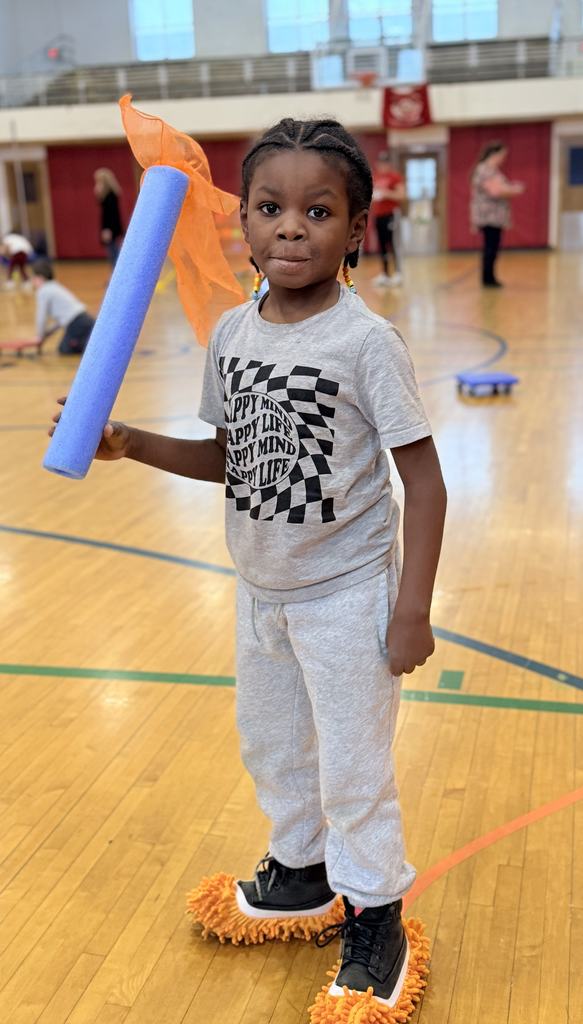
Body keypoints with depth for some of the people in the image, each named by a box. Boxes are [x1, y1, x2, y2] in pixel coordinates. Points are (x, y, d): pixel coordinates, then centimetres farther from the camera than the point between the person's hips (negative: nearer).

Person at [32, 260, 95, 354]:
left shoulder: (43, 291, -4)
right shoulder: (56, 287, 24)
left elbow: (41, 318, -3)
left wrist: (41, 337, 10)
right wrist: (47, 334, 25)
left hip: (76, 324, -9)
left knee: (64, 349, 4)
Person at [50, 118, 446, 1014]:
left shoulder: (367, 342, -20)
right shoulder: (233, 333, -3)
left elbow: (424, 479, -17)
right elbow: (229, 458, 6)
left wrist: (413, 609, -18)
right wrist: (132, 445, -7)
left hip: (346, 595, -6)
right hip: (260, 589, 6)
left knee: (353, 764, 7)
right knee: (269, 743, 22)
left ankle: (377, 917, 29)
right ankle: (302, 869, 47)